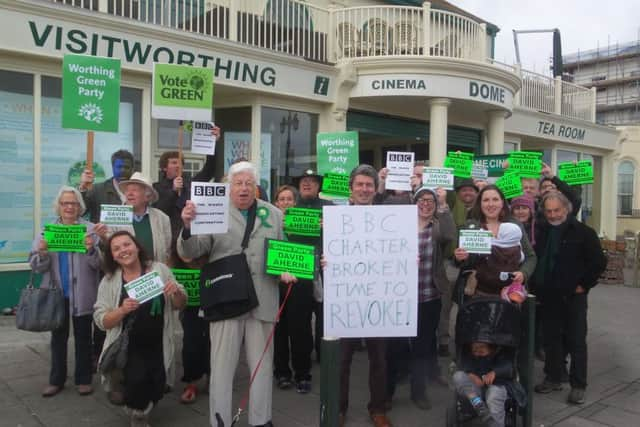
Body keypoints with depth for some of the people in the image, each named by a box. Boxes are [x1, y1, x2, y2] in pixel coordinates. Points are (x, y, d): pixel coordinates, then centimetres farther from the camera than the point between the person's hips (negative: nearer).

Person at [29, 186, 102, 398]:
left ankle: (83, 379, 20)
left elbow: (99, 263, -8)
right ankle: (56, 380, 25)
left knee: (83, 338, 8)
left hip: (82, 295, -2)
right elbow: (36, 266, 1)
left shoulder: (90, 229, -3)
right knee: (58, 337, 13)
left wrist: (91, 249, -27)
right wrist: (41, 253, -19)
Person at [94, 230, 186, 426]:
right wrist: (123, 310, -24)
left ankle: (142, 408, 32)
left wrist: (176, 292, -19)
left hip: (157, 345, 1)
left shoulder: (160, 269, -3)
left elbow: (180, 305, 3)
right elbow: (102, 321, -6)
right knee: (137, 378, -23)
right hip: (127, 346, -1)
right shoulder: (109, 281, -3)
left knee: (156, 387, -7)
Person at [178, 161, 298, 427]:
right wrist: (188, 226, -24)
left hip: (263, 302, 3)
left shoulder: (274, 214, 9)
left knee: (262, 365, 14)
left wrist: (287, 270, -7)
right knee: (222, 366, 6)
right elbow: (190, 252, -6)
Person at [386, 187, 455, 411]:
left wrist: (443, 205, -22)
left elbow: (450, 236, -21)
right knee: (395, 344, 5)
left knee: (423, 344, 11)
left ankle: (419, 391, 29)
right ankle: (387, 391, 23)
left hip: (429, 297, 1)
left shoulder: (438, 227, 2)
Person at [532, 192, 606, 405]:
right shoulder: (542, 232, 7)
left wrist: (584, 285, -8)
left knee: (576, 341, 2)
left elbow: (599, 262, -8)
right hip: (549, 295, 5)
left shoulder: (582, 232, -8)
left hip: (573, 296, -5)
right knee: (551, 339, 13)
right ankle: (553, 378, 25)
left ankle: (578, 385, 12)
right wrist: (538, 283, 8)